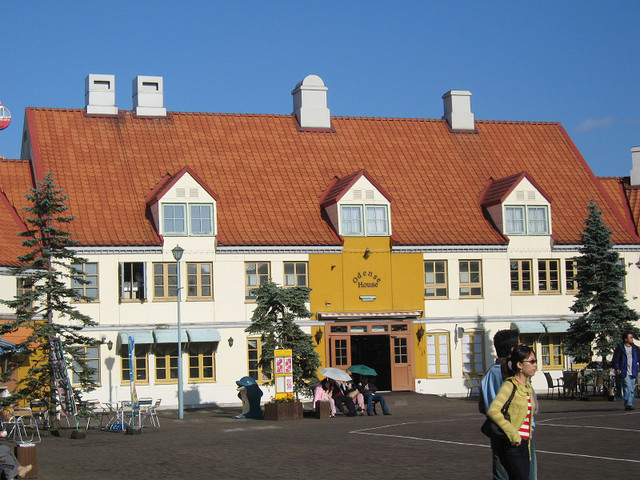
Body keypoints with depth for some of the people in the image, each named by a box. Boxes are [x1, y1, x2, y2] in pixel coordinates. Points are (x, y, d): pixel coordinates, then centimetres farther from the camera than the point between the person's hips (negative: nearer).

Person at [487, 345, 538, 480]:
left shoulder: (527, 386, 13)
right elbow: (493, 411, -24)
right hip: (510, 444, -8)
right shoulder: (509, 385, -12)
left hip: (524, 443, 8)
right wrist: (512, 432, -25)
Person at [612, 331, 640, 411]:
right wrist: (617, 369, -19)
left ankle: (628, 404, 17)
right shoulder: (619, 348, 2)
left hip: (633, 374, 5)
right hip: (624, 373, -4)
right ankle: (628, 404, -16)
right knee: (628, 389, -16)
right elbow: (615, 359, -3)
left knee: (632, 389, 6)